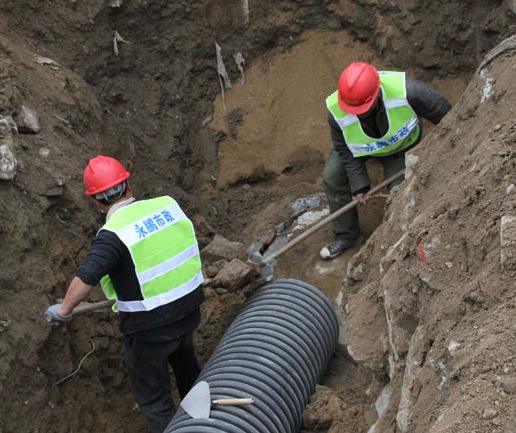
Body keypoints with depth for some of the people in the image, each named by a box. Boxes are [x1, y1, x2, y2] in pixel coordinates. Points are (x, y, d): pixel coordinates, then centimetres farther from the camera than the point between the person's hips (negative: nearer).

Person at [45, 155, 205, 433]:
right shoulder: (167, 204, -7)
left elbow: (85, 278, -34)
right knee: (187, 369, 34)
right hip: (187, 313, 7)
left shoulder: (113, 235, -25)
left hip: (149, 330, -7)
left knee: (154, 400, 14)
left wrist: (63, 310, -17)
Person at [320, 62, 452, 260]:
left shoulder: (405, 90, -44)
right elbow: (346, 150, -19)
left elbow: (441, 110, -24)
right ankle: (346, 235, 14)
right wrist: (358, 185, -21)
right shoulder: (337, 112, -38)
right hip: (359, 145, 2)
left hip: (401, 145, -1)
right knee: (332, 177, -5)